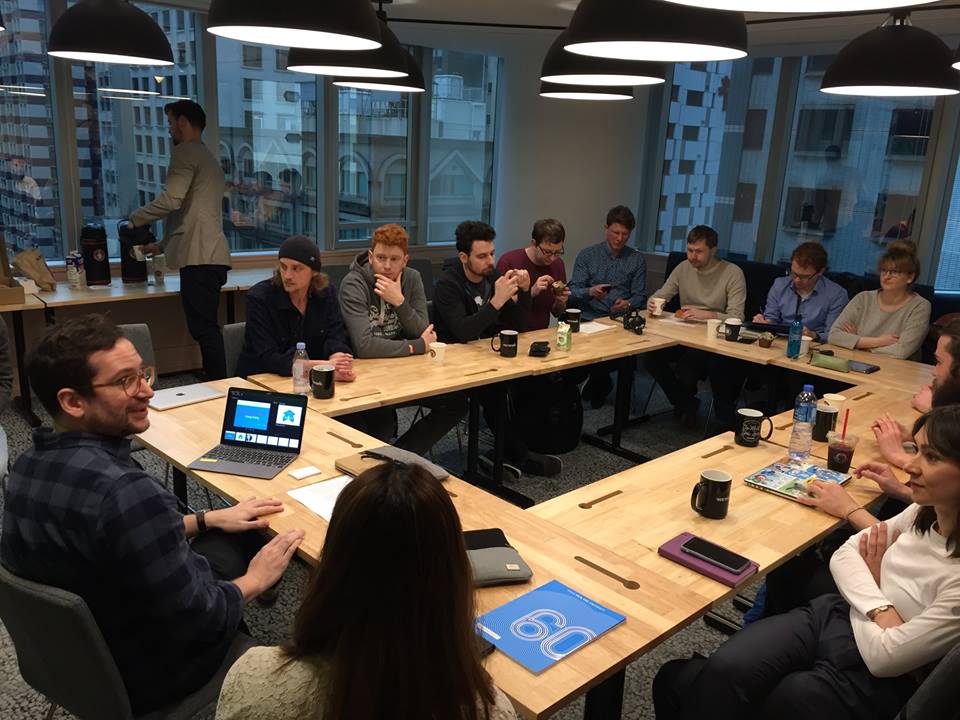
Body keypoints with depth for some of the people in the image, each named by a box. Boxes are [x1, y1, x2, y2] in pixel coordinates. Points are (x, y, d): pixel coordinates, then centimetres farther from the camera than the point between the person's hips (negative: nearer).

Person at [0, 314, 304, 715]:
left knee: (236, 533, 18)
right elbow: (199, 621, -29)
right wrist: (255, 581, -11)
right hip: (142, 677, -7)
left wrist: (207, 519, 7)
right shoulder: (125, 491, -38)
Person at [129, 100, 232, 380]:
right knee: (207, 328, 11)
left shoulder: (185, 152, -2)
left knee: (205, 329, -11)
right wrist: (164, 245, 33)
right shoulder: (208, 157, 28)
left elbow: (171, 200, -16)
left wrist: (134, 219, -1)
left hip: (199, 256, -10)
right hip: (210, 254, 10)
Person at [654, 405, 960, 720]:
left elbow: (886, 656, -20)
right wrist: (882, 611, -15)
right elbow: (844, 555, 3)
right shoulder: (926, 512, -3)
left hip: (874, 679, -5)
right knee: (723, 671, -22)